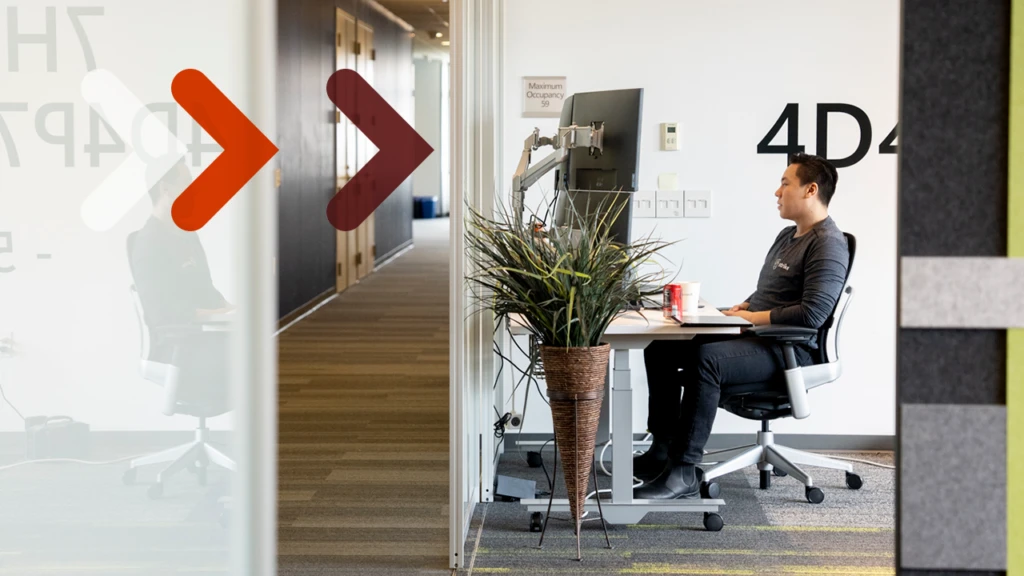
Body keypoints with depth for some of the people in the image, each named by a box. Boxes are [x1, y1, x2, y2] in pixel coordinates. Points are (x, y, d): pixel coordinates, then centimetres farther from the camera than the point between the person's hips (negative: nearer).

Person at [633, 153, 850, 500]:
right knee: (661, 347, 7)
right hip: (757, 339, 11)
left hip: (789, 350, -11)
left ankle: (683, 474, -37)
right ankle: (662, 451, 8)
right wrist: (739, 309, 8)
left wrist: (751, 317, -17)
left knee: (704, 357, -36)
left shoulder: (828, 244, -12)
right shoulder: (787, 236, 21)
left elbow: (812, 313, -24)